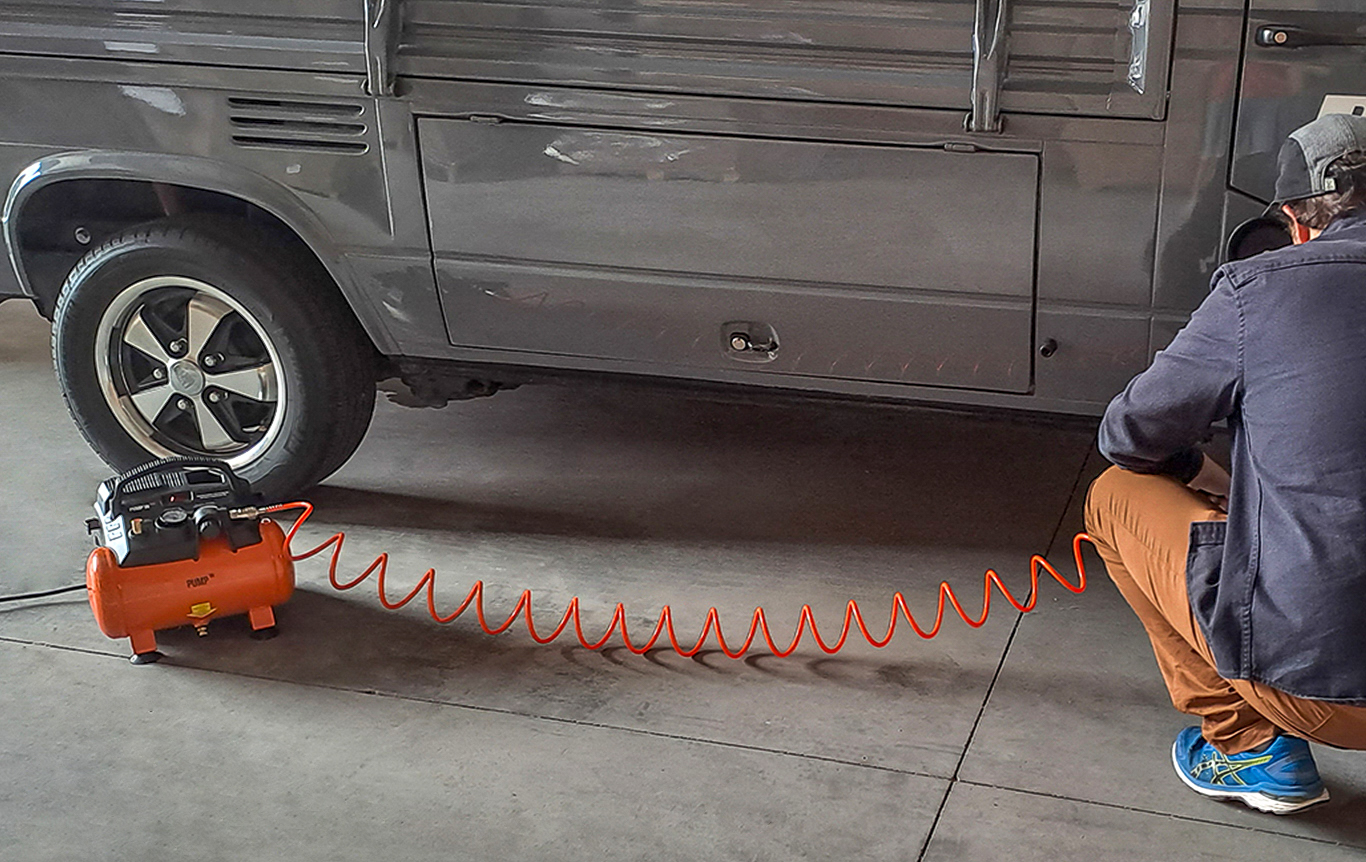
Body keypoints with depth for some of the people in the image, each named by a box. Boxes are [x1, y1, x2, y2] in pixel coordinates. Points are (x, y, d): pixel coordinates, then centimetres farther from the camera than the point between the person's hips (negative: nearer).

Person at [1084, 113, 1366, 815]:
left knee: (1117, 496, 15)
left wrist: (1198, 473, 24)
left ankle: (1247, 742, 13)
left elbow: (1128, 436, 3)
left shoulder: (1261, 289, -8)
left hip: (1304, 673, -6)